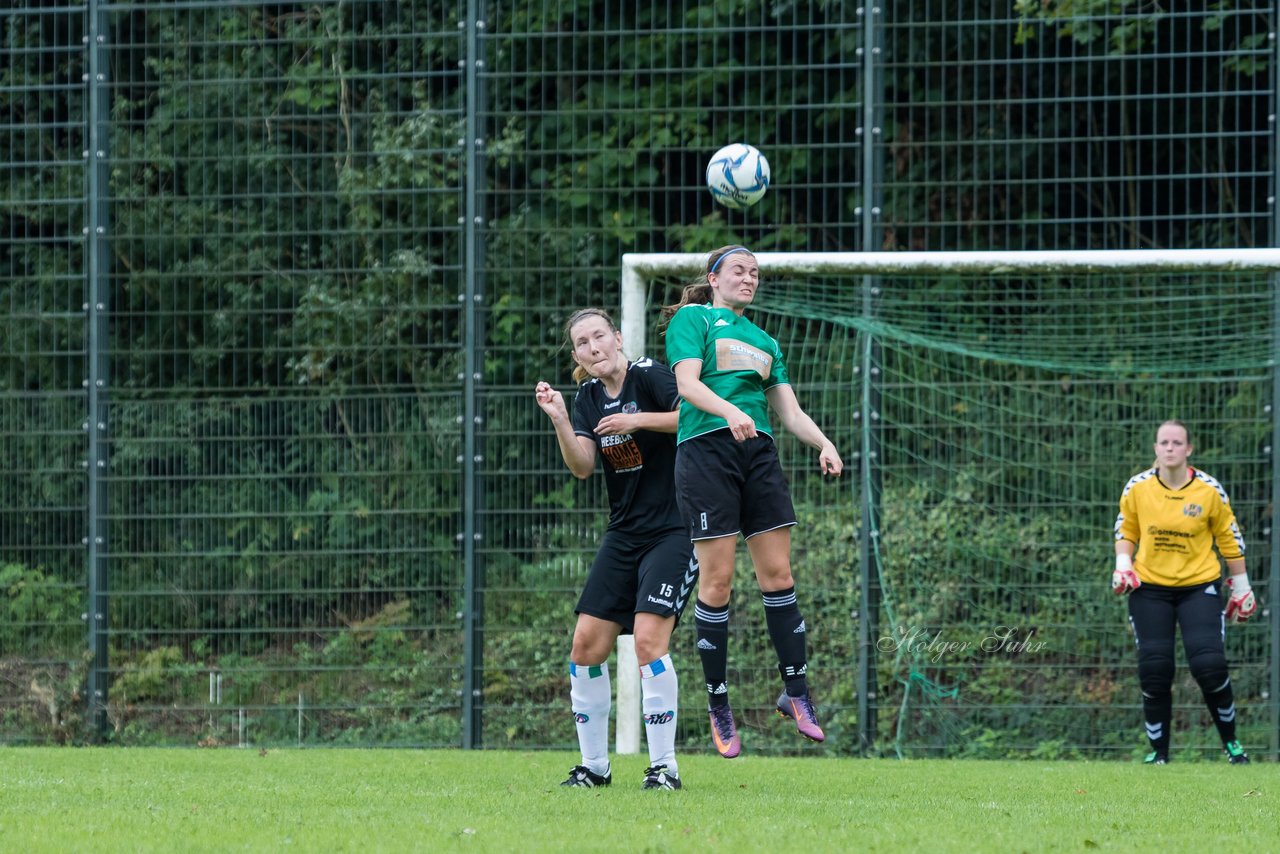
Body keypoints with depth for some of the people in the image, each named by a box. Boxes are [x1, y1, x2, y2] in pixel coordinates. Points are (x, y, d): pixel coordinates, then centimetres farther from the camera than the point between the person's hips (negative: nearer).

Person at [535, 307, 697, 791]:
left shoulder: (648, 376, -11)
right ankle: (594, 765, 13)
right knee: (587, 643, 2)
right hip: (624, 533, 7)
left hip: (673, 529, -7)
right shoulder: (589, 397, 9)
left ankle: (664, 765, -10)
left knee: (649, 639, -19)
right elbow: (582, 466, -3)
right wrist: (560, 421, -17)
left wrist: (638, 420, -25)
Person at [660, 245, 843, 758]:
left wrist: (823, 444, 1)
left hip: (759, 451, 6)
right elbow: (687, 382, -8)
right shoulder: (692, 318, 7)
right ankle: (718, 705, 0)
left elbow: (790, 411, 20)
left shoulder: (763, 340, 25)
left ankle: (796, 693, 4)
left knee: (777, 573, -1)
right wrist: (730, 412, -26)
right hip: (706, 447, -6)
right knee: (717, 579, -7)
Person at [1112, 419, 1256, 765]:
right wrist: (1123, 565, -6)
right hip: (1149, 587, 1)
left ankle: (1231, 742, 7)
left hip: (1199, 586, -1)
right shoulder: (1137, 487, -4)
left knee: (1209, 665, -14)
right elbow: (1125, 530, 11)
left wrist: (1240, 587, 7)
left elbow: (1229, 538, 3)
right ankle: (1158, 750, 11)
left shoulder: (1209, 490, -7)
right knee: (1154, 671, -5)